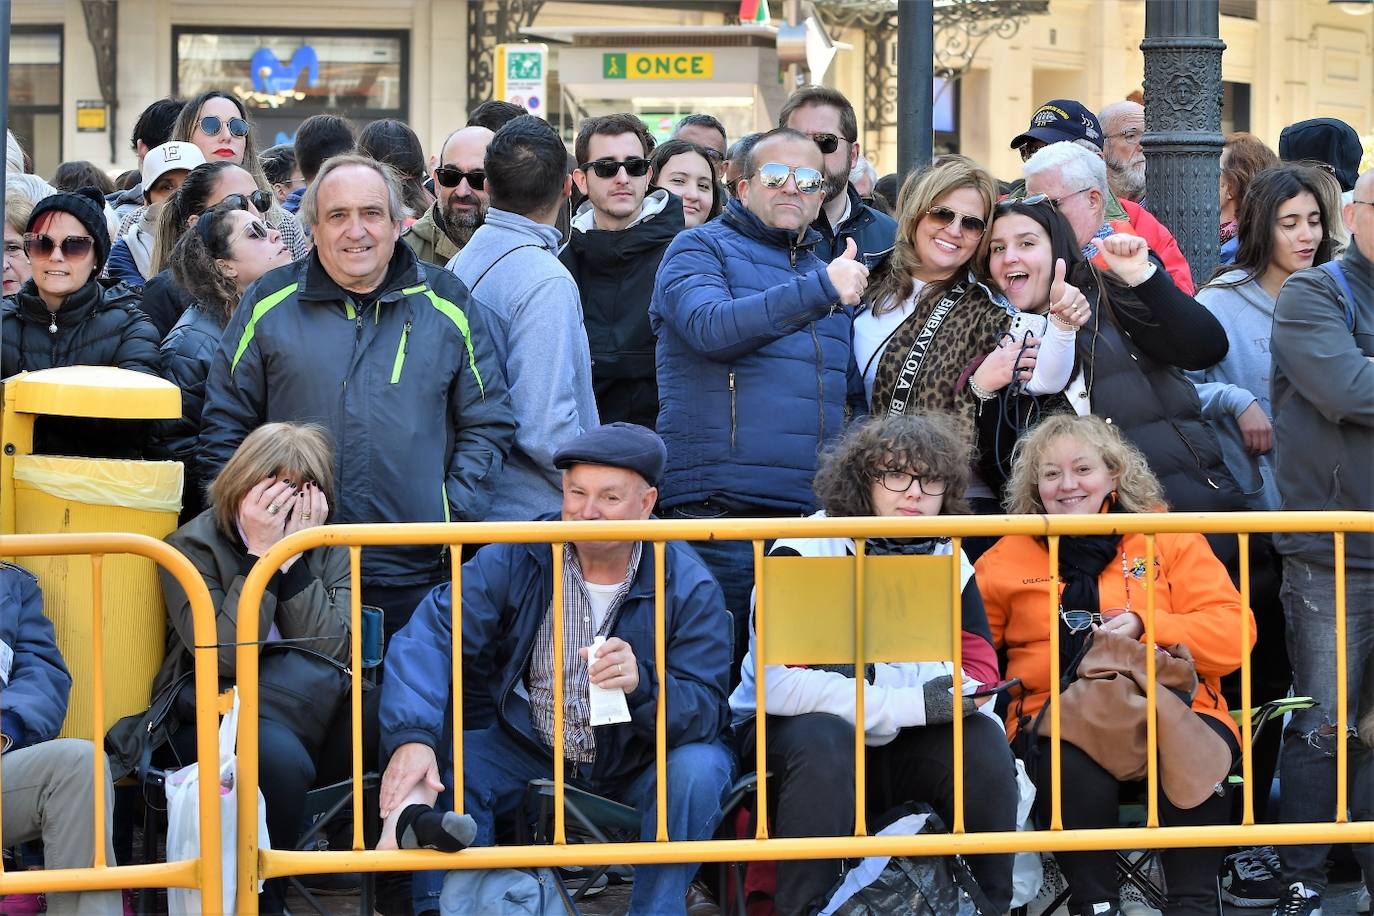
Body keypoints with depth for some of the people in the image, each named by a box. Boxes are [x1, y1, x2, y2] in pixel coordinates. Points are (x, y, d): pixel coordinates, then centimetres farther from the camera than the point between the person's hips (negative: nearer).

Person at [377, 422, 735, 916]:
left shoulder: (689, 587, -13)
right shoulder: (515, 559, -9)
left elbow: (707, 712, -18)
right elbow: (430, 636, -19)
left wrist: (642, 684, -42)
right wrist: (411, 737, -38)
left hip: (640, 766, -1)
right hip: (528, 755, 1)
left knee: (695, 771, -31)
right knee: (443, 762, -24)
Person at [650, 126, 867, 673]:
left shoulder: (831, 270, 22)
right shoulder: (700, 250, 5)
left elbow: (855, 397, 30)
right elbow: (710, 327, -18)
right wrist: (819, 289, -23)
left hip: (813, 511, 6)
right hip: (718, 507, -6)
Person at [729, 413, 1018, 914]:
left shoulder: (949, 561, 2)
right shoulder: (803, 554, -16)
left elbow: (980, 667, -1)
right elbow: (777, 683, -27)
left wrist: (951, 695, -26)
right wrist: (909, 704, -30)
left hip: (899, 742, 4)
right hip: (792, 732, -4)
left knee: (983, 740, -21)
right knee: (823, 741, -36)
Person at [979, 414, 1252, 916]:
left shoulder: (1169, 538, 14)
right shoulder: (1008, 558, 16)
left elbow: (1232, 634, 4)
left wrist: (1147, 627, -10)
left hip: (1173, 709, 0)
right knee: (1077, 768, -36)